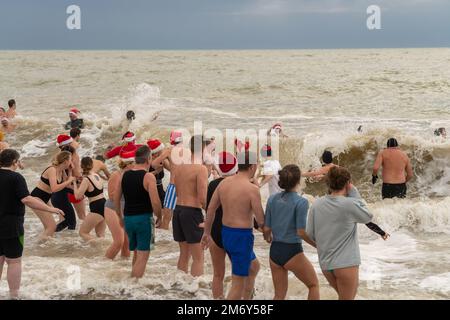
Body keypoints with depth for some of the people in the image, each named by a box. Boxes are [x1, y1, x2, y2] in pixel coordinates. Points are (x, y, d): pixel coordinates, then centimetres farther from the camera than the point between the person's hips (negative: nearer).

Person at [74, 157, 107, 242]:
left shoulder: (86, 180, -14)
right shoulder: (97, 176, 9)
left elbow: (77, 196, -18)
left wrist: (74, 183, -6)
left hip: (96, 209, -8)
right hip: (105, 205, 8)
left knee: (83, 232, 3)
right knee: (100, 234, 19)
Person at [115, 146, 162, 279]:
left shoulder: (125, 175, 6)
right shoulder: (148, 177, -12)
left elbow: (116, 199, 11)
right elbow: (155, 202, -18)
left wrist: (121, 216, 22)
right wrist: (159, 217, -2)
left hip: (128, 218, 6)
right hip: (144, 218, -6)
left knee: (137, 252, 23)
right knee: (143, 256, -2)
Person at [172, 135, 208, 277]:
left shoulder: (177, 167, 8)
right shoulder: (201, 168, -14)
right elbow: (203, 199, -18)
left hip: (178, 210, 7)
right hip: (192, 212, -7)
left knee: (184, 254, 18)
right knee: (198, 257, 0)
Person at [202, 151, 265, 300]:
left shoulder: (224, 183, 2)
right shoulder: (252, 189, -18)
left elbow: (210, 209, 10)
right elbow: (261, 220, -15)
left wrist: (207, 233, 22)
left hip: (226, 233, 8)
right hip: (242, 236, -8)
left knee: (254, 266, 30)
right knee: (238, 284, 1)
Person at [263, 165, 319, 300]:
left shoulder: (272, 199, 1)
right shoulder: (301, 202, -14)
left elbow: (266, 229, 5)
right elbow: (302, 232, -16)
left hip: (275, 252, 5)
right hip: (292, 253, -5)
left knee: (279, 295, 16)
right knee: (314, 285, 17)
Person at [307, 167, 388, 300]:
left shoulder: (317, 204, -2)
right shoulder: (349, 204, -16)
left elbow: (310, 233, 3)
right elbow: (368, 217, 1)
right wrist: (354, 193, -1)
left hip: (325, 263, 5)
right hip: (346, 263, -5)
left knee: (344, 296, 24)